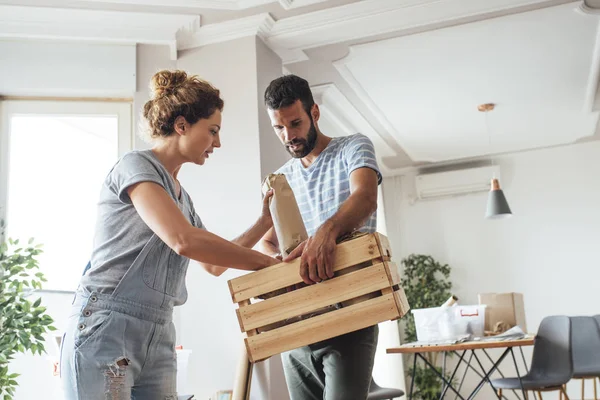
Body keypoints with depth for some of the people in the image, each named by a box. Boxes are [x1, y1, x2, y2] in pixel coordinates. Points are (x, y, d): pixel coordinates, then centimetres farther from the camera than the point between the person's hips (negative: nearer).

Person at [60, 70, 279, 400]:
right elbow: (184, 240, -23)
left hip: (158, 338, 8)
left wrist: (265, 221, 17)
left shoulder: (181, 196, 17)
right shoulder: (136, 165, -7)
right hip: (106, 329, -8)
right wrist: (267, 263, -16)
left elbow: (213, 264, 24)